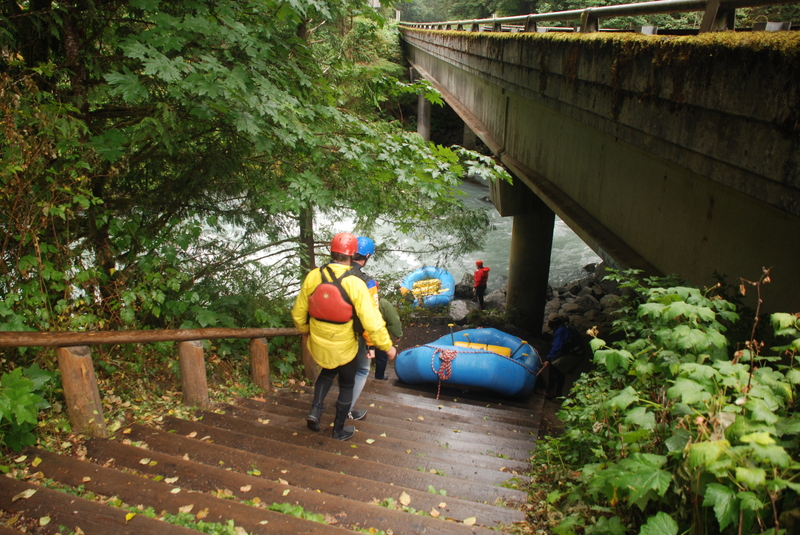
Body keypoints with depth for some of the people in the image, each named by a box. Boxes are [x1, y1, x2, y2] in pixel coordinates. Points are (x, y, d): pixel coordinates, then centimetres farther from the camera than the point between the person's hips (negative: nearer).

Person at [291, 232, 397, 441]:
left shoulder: (313, 276, -13)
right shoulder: (354, 284, -24)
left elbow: (298, 312, -1)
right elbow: (372, 321, -23)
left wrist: (304, 330, 20)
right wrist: (387, 346, -10)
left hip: (318, 343, 4)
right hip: (344, 348, -3)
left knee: (327, 373, 33)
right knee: (347, 386, 20)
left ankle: (315, 410, 18)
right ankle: (339, 430, 34)